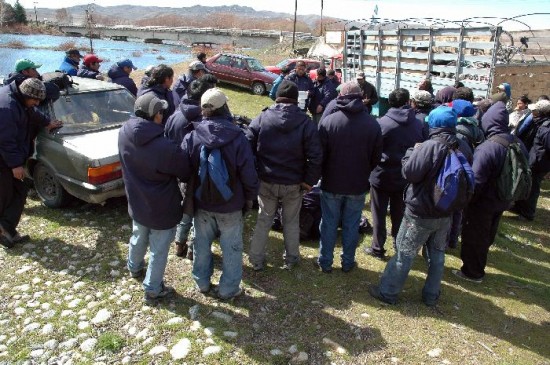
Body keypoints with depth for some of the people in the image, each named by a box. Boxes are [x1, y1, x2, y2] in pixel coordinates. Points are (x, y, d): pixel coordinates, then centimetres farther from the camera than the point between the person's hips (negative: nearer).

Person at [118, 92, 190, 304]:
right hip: (162, 208, -6)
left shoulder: (124, 132, -15)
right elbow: (186, 174, -16)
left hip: (136, 203, 7)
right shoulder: (166, 148, -33)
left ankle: (134, 268, 58)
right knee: (158, 250, 14)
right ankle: (152, 290, 31)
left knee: (138, 238, 31)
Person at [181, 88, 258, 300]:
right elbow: (249, 174, -12)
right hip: (230, 206, -2)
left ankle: (202, 282, 37)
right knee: (231, 249, 13)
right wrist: (250, 197, 4)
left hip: (201, 203, 3)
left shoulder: (191, 138, -10)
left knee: (201, 244, 21)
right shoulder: (237, 138, -17)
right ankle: (228, 289, 25)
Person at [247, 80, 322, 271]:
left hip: (266, 182, 1)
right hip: (293, 184, -1)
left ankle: (256, 260, 26)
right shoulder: (306, 123, -10)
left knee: (263, 220, 17)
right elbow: (315, 156, -14)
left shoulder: (261, 118, -6)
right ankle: (291, 259, 32)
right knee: (291, 222, 18)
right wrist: (309, 180, -3)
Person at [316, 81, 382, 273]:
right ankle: (348, 262, 27)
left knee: (329, 223, 12)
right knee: (351, 225, 14)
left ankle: (325, 262, 23)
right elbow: (376, 157, 1)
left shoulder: (327, 121, -14)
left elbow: (320, 154, -7)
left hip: (332, 183, -1)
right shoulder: (373, 124, -8)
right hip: (358, 185, 1)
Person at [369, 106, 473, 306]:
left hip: (420, 213, -6)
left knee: (405, 253, 4)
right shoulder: (463, 148, 2)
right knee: (437, 254, 18)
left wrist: (412, 152, -6)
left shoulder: (430, 147, -23)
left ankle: (387, 292, 16)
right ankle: (431, 296, 30)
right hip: (446, 213, 7)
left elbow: (410, 173, -20)